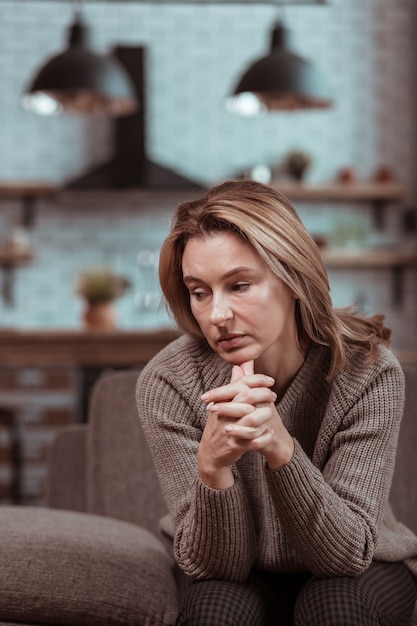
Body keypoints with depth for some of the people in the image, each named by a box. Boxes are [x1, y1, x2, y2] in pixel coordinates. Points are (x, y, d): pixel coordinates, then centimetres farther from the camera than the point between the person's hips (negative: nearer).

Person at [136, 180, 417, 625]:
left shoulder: (367, 372, -23)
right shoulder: (167, 384, -20)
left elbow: (346, 552, -24)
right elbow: (214, 566, -20)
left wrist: (280, 448, -42)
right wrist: (212, 466, -42)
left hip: (362, 573, 0)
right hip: (246, 577, 1)